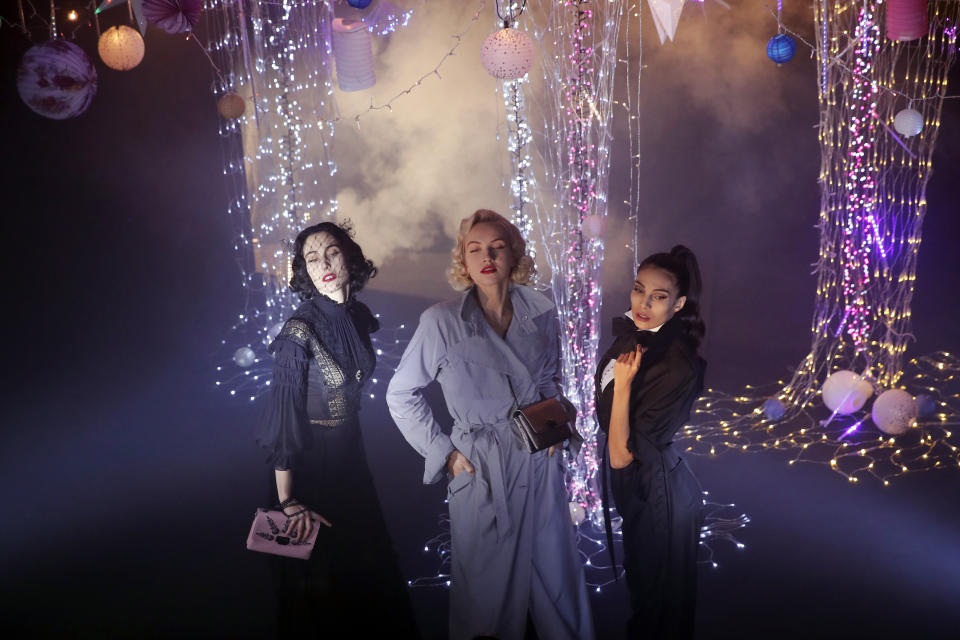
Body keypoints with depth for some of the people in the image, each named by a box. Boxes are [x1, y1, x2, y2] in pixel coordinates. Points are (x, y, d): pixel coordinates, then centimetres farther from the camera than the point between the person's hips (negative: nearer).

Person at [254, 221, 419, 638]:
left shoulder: (360, 316, -4)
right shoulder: (300, 331, -24)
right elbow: (283, 417, -22)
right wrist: (288, 501, -20)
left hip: (350, 454, 6)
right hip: (309, 461, -6)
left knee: (369, 556, 20)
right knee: (315, 571, 11)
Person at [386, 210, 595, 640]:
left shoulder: (541, 315, 1)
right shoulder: (441, 322, -11)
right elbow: (401, 395, -2)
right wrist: (442, 452, -4)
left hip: (541, 463, 3)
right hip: (481, 471, -3)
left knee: (556, 571, 13)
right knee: (487, 584, 10)